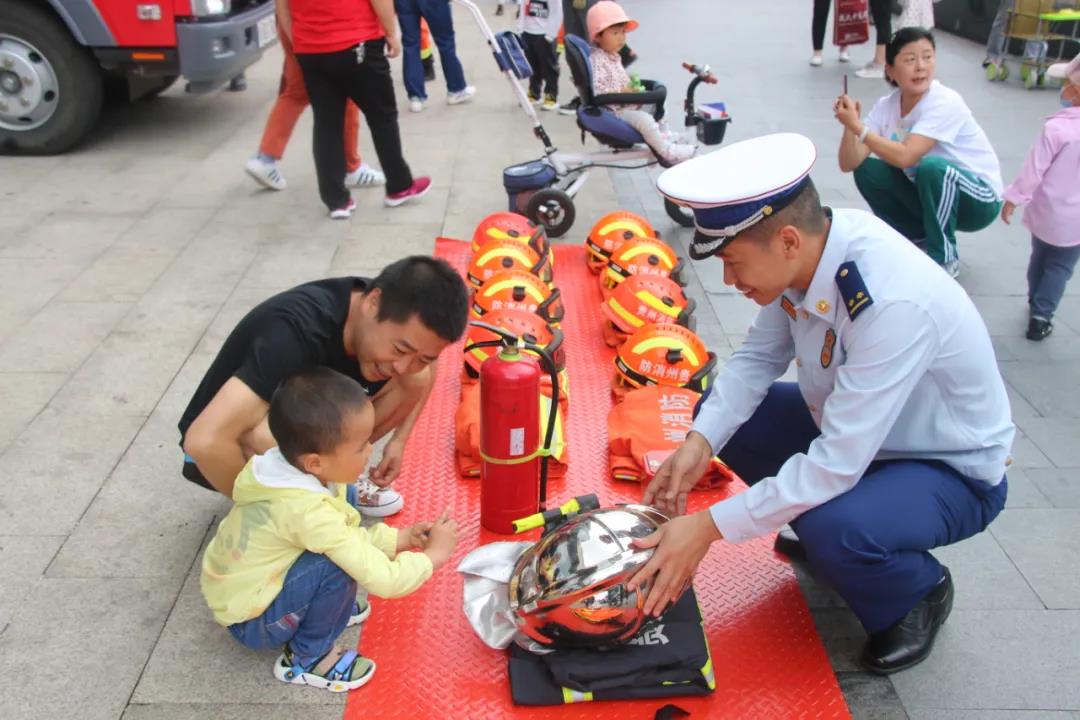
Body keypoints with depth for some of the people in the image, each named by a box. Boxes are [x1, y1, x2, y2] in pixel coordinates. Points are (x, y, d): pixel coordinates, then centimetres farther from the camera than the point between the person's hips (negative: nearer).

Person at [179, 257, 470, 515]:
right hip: (229, 447, -6)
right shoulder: (300, 332, -38)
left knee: (417, 380, -11)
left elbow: (422, 374, 6)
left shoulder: (396, 314, -18)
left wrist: (399, 440, -7)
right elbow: (204, 442, -45)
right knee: (268, 439, -40)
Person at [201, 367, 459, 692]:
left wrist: (399, 539, -3)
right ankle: (306, 658, -4)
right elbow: (383, 580, -32)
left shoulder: (288, 467, -9)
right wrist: (435, 554, -16)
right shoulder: (308, 512, -35)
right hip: (251, 622, -8)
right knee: (336, 564, -26)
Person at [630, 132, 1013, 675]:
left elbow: (837, 466, -36)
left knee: (833, 529, -34)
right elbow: (759, 355, -4)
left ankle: (919, 592, 2)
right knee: (721, 414, -4)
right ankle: (821, 533, 14)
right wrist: (700, 442, -18)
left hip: (953, 471, -7)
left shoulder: (895, 304, -38)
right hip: (850, 427, 7)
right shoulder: (805, 251, -17)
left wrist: (710, 526, -33)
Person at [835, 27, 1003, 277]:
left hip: (979, 199, -5)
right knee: (866, 170, -12)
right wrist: (849, 126, -31)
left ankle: (944, 259, -13)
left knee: (932, 167, -35)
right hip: (931, 194, 6)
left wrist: (858, 126, -33)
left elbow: (905, 157, -36)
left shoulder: (946, 102, -24)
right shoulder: (886, 106, -8)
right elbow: (849, 164, -15)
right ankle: (918, 239, 7)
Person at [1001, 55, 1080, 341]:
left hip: (1047, 213, -2)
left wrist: (1013, 199, -5)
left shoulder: (1056, 128, -23)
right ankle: (1041, 316, 11)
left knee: (1040, 257, 21)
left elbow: (1033, 170, -18)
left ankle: (1035, 302, 40)